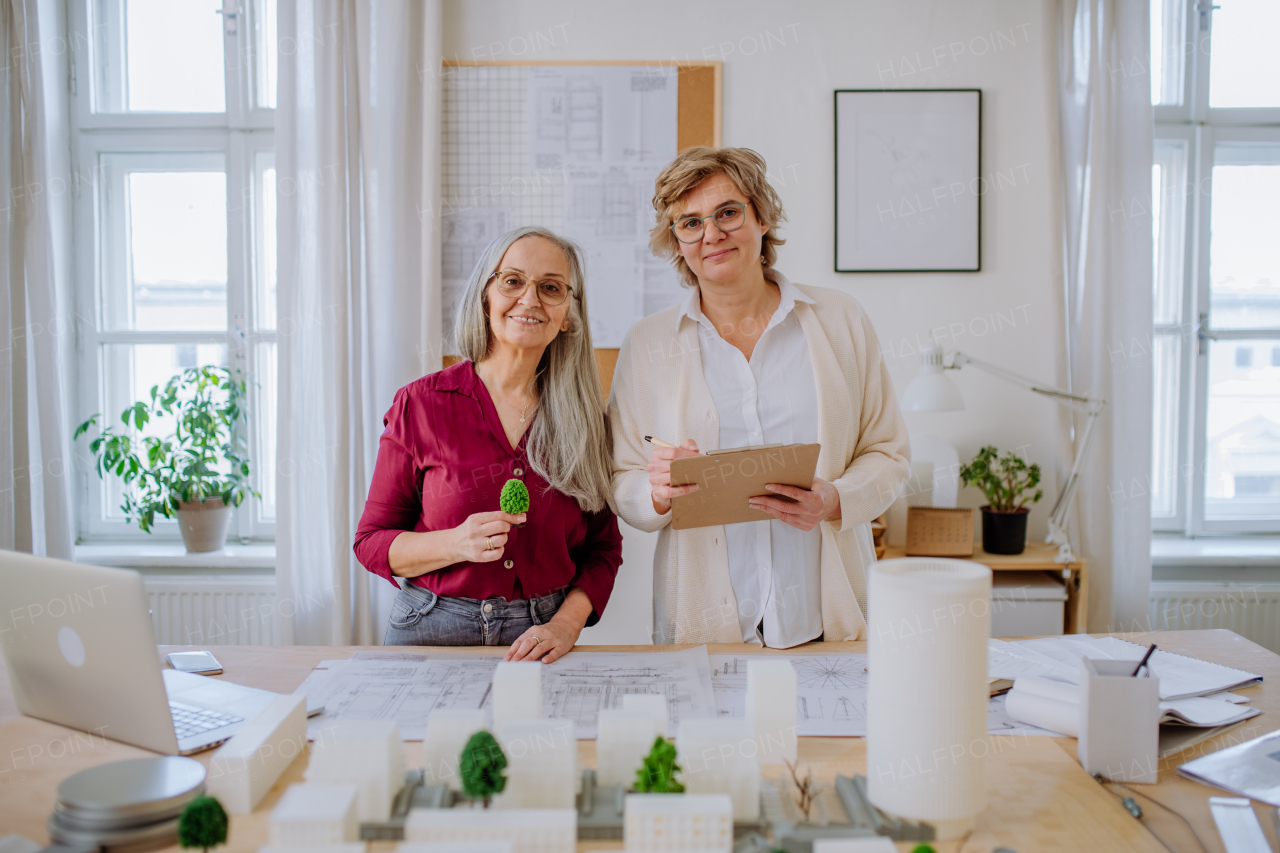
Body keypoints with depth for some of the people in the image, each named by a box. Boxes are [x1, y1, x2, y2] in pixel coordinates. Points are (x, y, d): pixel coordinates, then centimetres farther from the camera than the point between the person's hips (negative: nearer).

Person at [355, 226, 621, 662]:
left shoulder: (583, 413, 4)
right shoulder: (421, 403, -2)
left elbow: (603, 547, 8)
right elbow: (372, 540, 1)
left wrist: (567, 623, -9)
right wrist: (458, 544, -16)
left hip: (537, 640, 1)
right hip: (433, 628, -1)